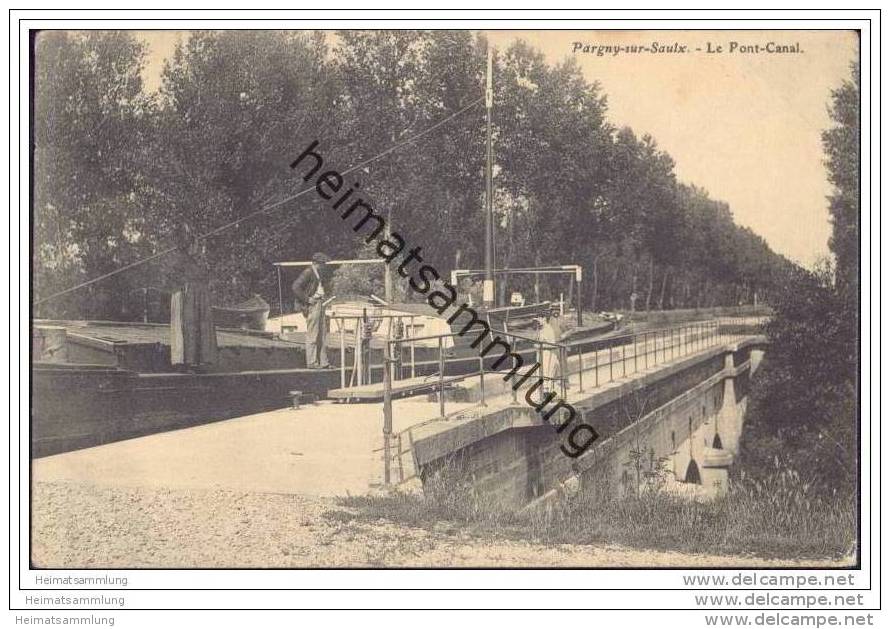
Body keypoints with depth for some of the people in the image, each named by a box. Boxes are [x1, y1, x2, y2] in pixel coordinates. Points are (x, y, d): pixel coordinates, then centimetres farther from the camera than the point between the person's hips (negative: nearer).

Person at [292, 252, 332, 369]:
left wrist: (326, 296, 13)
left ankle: (323, 362, 15)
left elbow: (325, 287, 34)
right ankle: (312, 362, -1)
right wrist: (307, 299, -20)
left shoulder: (321, 273, 16)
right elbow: (295, 287, -21)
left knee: (322, 335, 10)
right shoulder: (308, 273, -12)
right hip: (312, 305, -9)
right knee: (312, 335, -6)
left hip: (320, 304, 9)